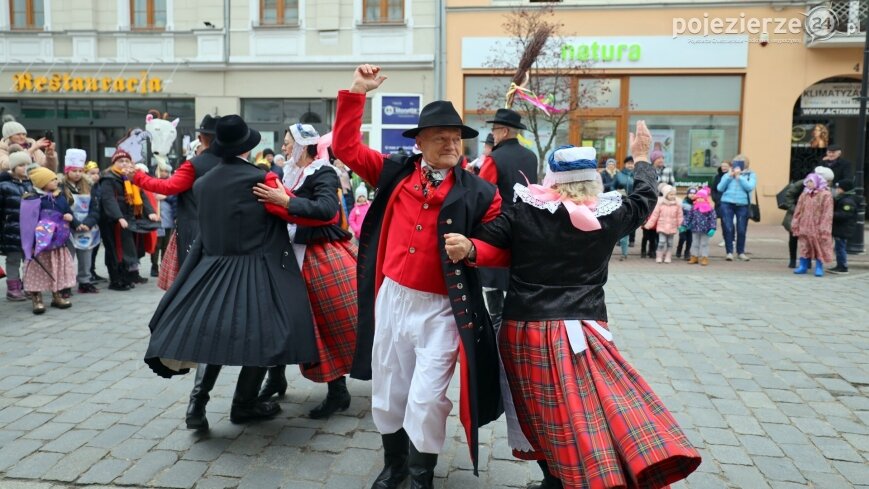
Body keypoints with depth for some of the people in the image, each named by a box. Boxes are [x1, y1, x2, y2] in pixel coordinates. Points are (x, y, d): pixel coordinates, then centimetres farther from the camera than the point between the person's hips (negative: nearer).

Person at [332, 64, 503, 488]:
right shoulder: (394, 173, 3)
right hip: (391, 299, 4)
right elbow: (346, 148, 5)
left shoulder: (478, 192, -5)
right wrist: (356, 93, 0)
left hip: (440, 309, -3)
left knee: (425, 400, -1)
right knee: (387, 395, 16)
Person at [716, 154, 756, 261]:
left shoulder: (750, 175, 5)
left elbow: (749, 187, -11)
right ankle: (729, 252, 6)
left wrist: (739, 176, -10)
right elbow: (720, 188, 0)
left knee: (741, 230, 3)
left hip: (743, 205, -1)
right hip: (727, 204, 1)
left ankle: (741, 252, 19)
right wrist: (729, 176, -6)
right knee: (728, 229, -2)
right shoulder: (727, 175, 10)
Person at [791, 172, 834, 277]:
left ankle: (819, 268, 10)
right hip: (805, 226, 5)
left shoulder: (825, 195, -6)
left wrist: (823, 228, -15)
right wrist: (795, 224, 7)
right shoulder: (804, 194, 10)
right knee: (804, 247, 9)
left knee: (820, 247, 3)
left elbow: (827, 213, -10)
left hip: (818, 227, -5)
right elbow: (798, 211, 11)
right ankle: (803, 266, 17)